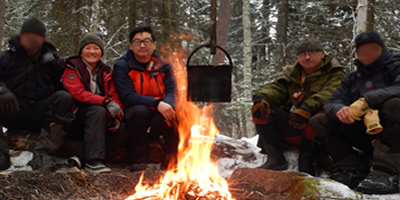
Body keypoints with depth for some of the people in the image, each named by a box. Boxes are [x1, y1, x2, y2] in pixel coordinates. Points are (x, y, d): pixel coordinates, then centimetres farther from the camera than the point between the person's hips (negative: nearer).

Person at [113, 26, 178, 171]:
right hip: (134, 116, -2)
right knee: (140, 110, -36)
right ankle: (138, 160, -21)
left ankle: (172, 158, -7)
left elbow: (172, 91, -3)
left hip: (159, 117, 3)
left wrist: (167, 105, -28)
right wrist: (156, 103, -28)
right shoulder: (122, 66, -2)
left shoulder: (163, 66, 9)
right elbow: (128, 96, -14)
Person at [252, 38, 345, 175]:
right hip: (290, 129, 5)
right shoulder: (291, 74, 19)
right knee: (262, 110, -13)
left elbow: (330, 94, -17)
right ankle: (276, 159, -17)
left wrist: (308, 107, -37)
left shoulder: (334, 75, 3)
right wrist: (261, 98, -21)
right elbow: (276, 88, 4)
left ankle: (306, 163, -23)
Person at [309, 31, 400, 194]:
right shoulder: (351, 79, 17)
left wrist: (366, 100, -33)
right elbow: (332, 103, 1)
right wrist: (339, 109, -24)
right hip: (364, 136, 5)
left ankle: (385, 173, -37)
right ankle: (354, 168, -16)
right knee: (318, 122, -5)